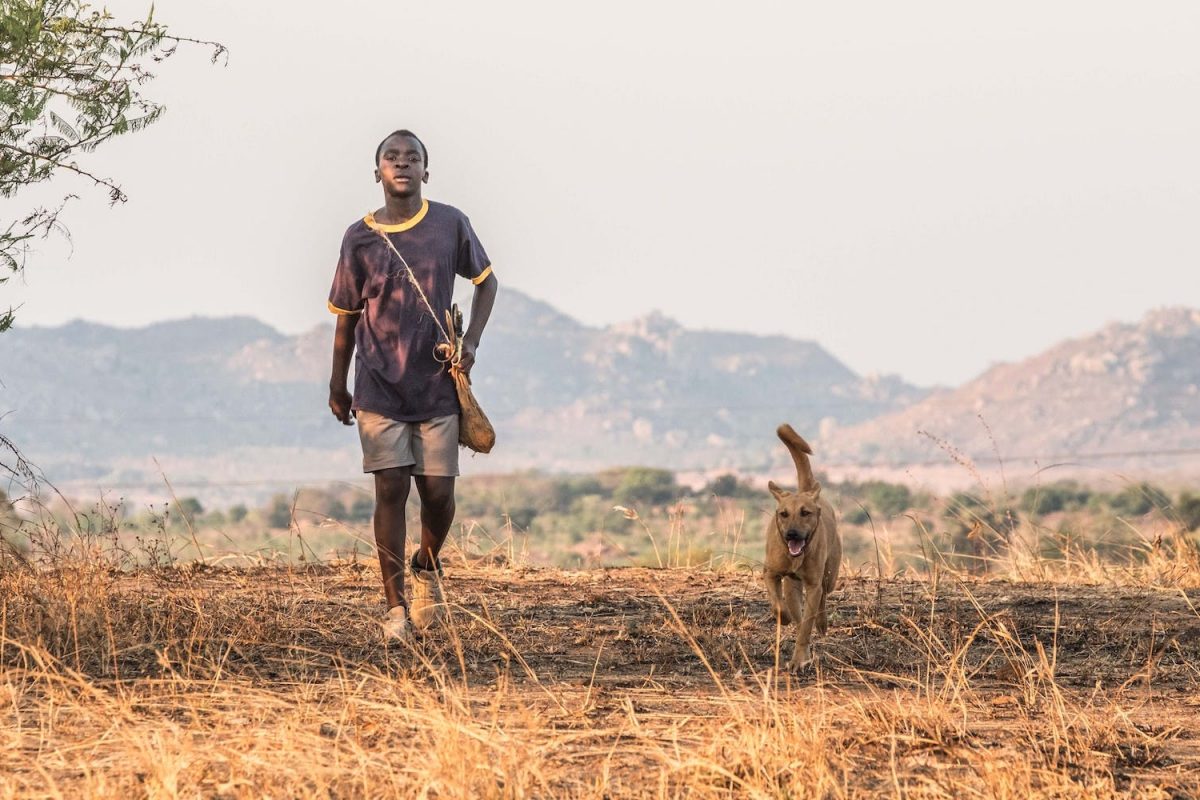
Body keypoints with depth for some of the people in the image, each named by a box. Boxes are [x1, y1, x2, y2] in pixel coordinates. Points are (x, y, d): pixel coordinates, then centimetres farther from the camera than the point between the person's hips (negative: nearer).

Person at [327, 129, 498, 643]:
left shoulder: (450, 225, 0)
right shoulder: (359, 238, -1)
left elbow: (486, 281, 14)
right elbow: (347, 314, 8)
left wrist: (471, 341, 1)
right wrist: (337, 385, 12)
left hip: (437, 386, 1)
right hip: (379, 389, -1)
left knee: (438, 493, 0)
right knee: (391, 490, -6)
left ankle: (427, 566, 32)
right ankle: (395, 607, 0)